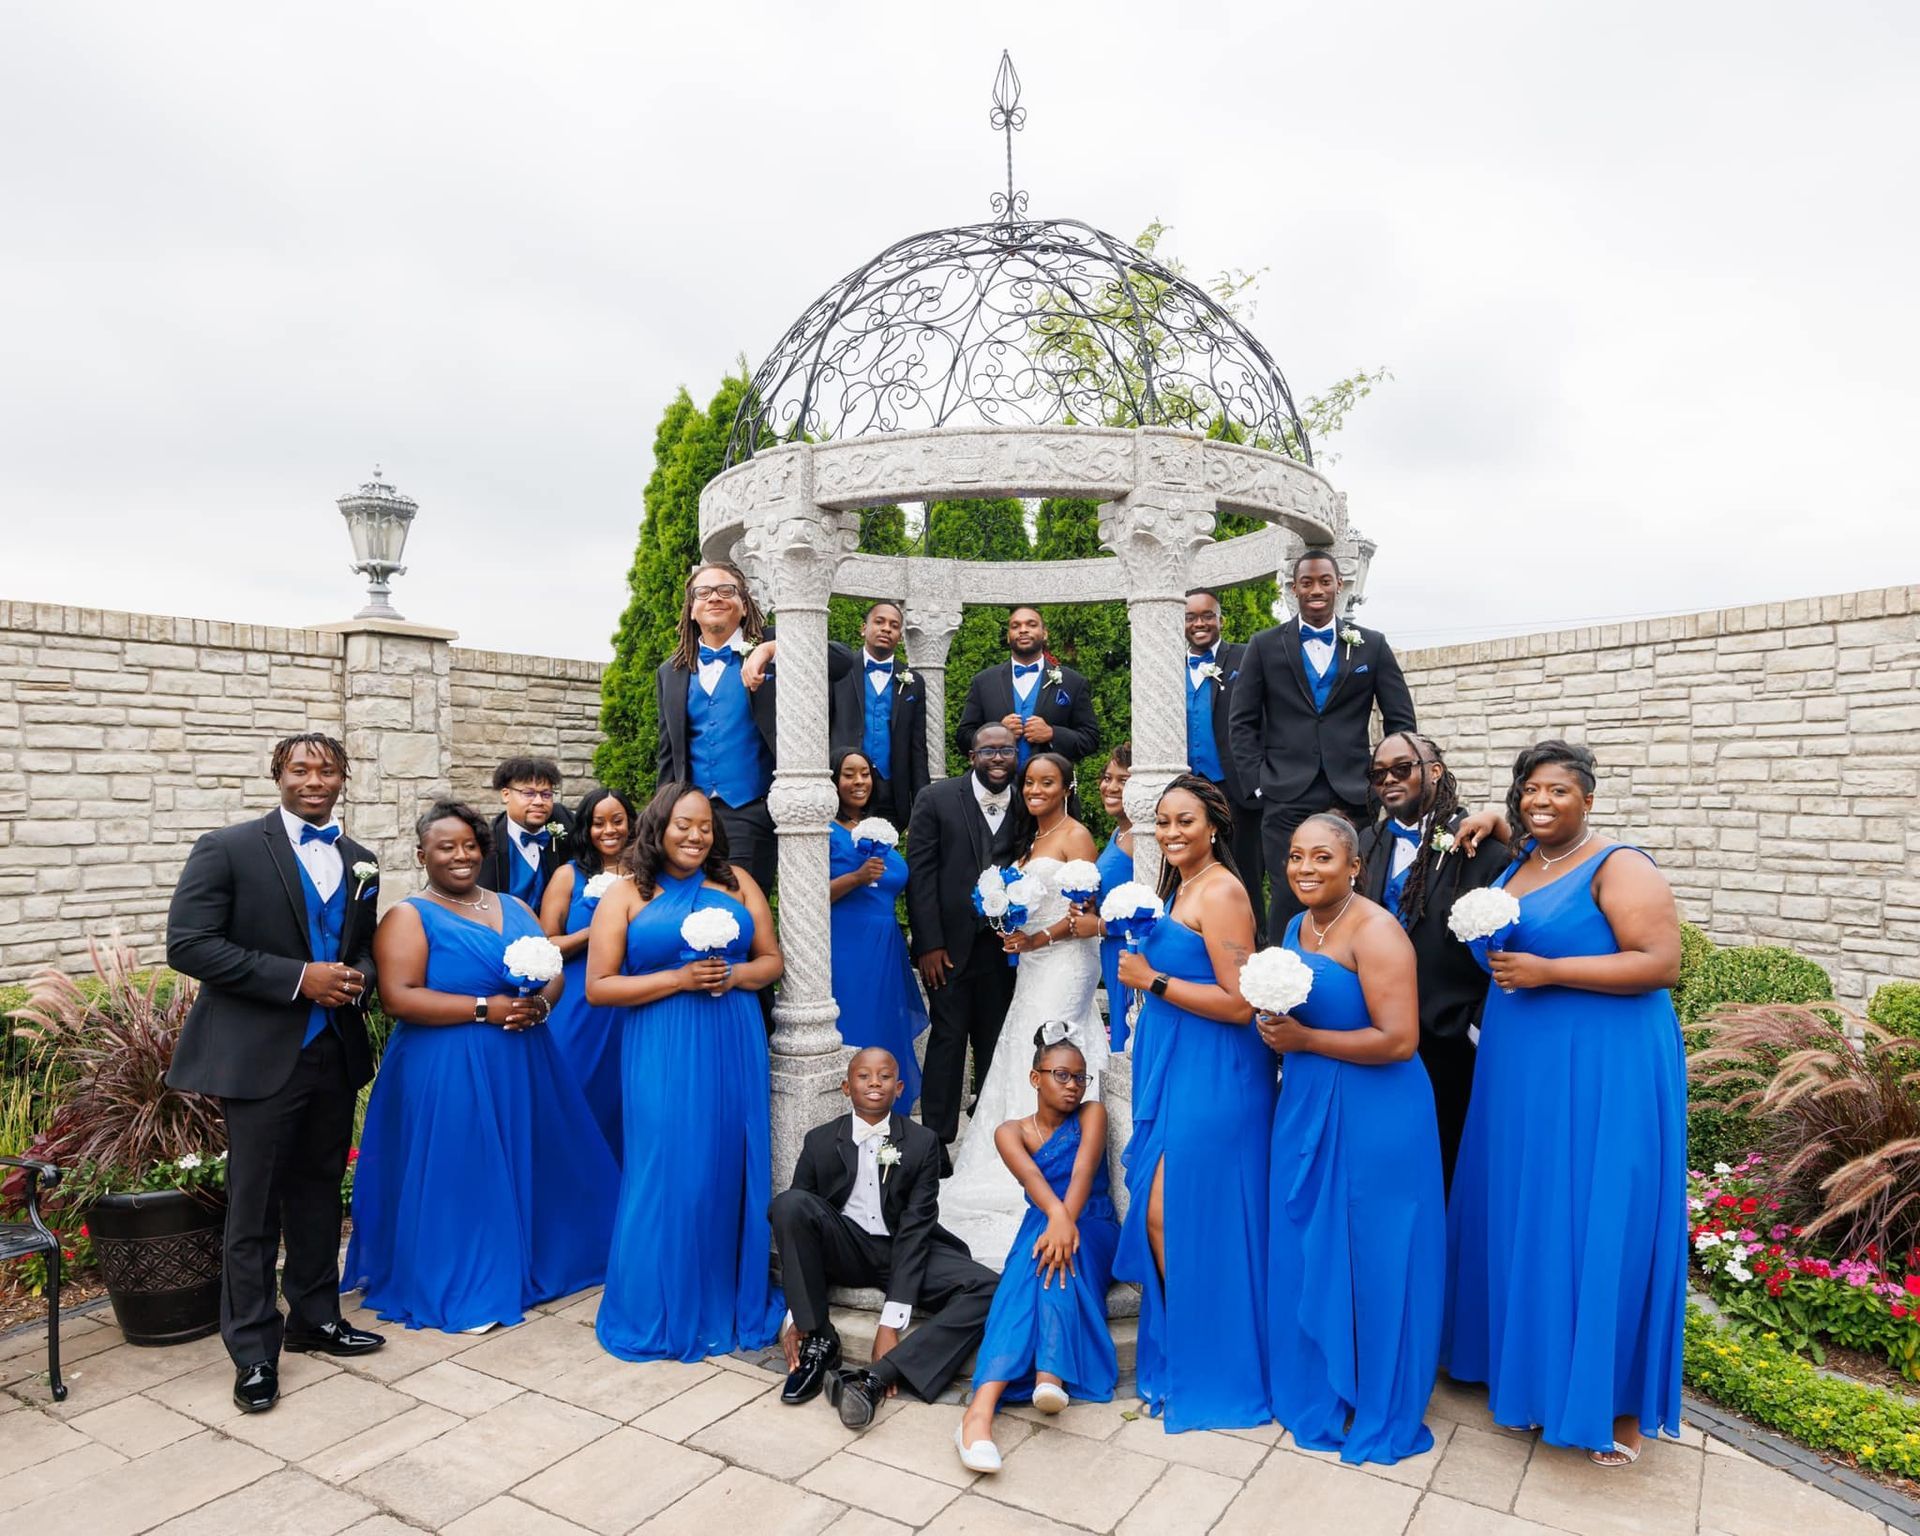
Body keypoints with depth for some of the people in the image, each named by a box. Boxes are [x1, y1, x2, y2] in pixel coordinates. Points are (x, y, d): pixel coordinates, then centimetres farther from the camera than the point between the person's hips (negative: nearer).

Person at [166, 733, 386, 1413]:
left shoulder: (357, 862, 10)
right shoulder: (227, 849, -7)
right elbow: (188, 944, -14)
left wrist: (356, 978, -6)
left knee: (318, 1196, 17)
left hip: (335, 1053, 5)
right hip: (260, 1057, -5)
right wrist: (298, 979, -20)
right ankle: (253, 1352, 18)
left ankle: (316, 1317, 33)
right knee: (253, 1210, 4)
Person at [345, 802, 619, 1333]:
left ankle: (526, 1263, 32)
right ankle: (457, 1289, 19)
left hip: (523, 1065, 5)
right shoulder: (410, 917, -5)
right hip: (446, 1071, -5)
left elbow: (554, 971, 9)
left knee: (524, 1166, 14)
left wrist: (539, 1004, -13)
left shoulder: (514, 908, 12)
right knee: (457, 1174, 2)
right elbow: (399, 997, -16)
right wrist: (486, 1008, -19)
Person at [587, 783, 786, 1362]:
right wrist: (679, 979, -13)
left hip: (734, 1048, 3)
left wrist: (734, 975, -11)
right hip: (662, 1054, -2)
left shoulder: (737, 882, 7)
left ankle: (738, 1303, 27)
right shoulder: (625, 896, 1)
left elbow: (771, 961, 10)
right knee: (668, 1176, 2)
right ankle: (661, 1312, 21)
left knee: (734, 1169, 9)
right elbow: (598, 987, -4)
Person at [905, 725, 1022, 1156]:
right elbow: (920, 872, -6)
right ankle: (937, 1140, 15)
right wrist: (928, 944, -11)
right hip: (950, 943, -2)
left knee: (995, 1043, 11)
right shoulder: (937, 798, -3)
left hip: (1005, 946, 2)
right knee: (948, 1039, 4)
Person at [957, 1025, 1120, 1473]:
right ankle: (982, 1408, -52)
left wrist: (1065, 1223, -32)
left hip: (1092, 1229, 0)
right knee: (1039, 1255, -35)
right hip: (1042, 1225, 0)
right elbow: (1031, 1176, -15)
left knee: (1057, 1252, -35)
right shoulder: (1011, 1132, 8)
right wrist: (1057, 1216, -37)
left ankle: (1049, 1378, -53)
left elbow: (1083, 1171, -13)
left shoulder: (1092, 1116, 7)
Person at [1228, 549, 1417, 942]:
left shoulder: (1372, 645, 10)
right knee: (1288, 898, -5)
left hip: (1353, 800, 1)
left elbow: (1401, 721, 11)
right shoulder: (1265, 645, 8)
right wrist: (1260, 783, -2)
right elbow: (1241, 723, 7)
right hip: (1287, 801, -1)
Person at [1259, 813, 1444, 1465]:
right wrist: (1276, 1031, 2)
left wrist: (1304, 1038, -18)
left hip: (1373, 1118, -8)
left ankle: (1381, 1413, 24)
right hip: (1305, 1110, 8)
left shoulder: (1374, 933, -17)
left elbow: (1399, 1040, -23)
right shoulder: (1297, 928, 9)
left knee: (1370, 1261, 5)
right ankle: (1320, 1393, 33)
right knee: (1307, 1255, 15)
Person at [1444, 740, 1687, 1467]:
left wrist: (1546, 972, -22)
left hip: (1601, 1070, -7)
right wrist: (1500, 962, 6)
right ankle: (1533, 1370, 29)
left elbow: (1660, 964, -19)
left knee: (1596, 1223, -1)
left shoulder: (1618, 867, -11)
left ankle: (1615, 1400, 15)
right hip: (1521, 1069, 7)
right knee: (1523, 1216, 13)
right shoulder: (1519, 863, 11)